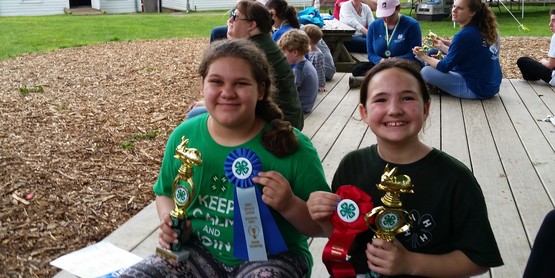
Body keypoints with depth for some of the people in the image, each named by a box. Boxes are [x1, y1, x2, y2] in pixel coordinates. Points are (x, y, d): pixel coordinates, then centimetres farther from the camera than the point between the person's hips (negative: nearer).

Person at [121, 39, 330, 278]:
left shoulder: (292, 146, -14)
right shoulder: (184, 136, -3)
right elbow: (165, 194, 14)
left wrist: (289, 205, -26)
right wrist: (169, 221, -8)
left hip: (271, 257, -3)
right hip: (199, 252, 4)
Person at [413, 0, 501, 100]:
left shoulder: (464, 35, -20)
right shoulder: (484, 30, 5)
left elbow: (445, 67, -13)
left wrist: (424, 57, 1)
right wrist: (442, 47, 16)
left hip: (478, 90, -10)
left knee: (426, 72, -12)